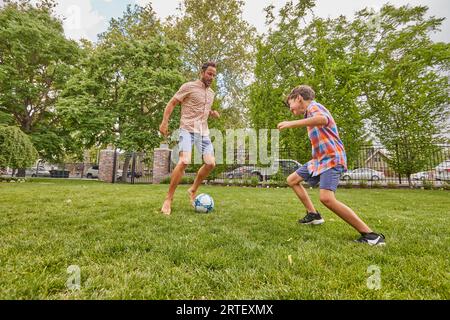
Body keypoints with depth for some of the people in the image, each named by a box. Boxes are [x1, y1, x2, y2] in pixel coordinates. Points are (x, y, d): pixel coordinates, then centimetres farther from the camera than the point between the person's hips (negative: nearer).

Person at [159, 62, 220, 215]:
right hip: (188, 129, -7)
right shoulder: (188, 86, -3)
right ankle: (168, 199, -9)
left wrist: (212, 113, 7)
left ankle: (193, 190, 17)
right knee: (184, 161, -22)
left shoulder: (211, 93, 18)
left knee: (211, 163, -3)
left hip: (203, 131, 7)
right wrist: (164, 122, -14)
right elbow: (171, 103, -2)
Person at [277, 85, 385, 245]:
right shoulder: (310, 112, 20)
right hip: (320, 159, 11)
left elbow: (323, 119, -35)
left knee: (326, 198, -28)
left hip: (331, 159, -11)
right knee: (292, 180, 14)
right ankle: (313, 214, 17)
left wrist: (292, 123, -33)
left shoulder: (313, 106, -10)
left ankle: (371, 235, -15)